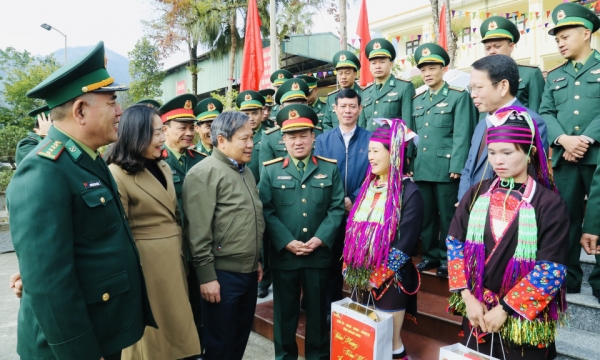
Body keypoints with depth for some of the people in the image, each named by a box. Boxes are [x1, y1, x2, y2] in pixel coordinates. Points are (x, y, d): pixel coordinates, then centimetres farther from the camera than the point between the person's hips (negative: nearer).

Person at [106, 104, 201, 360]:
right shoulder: (117, 174, -15)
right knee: (151, 333, 11)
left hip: (174, 260, 7)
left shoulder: (163, 168, 8)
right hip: (145, 263, -7)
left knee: (175, 321, 20)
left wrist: (180, 252, 14)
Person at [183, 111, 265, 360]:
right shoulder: (205, 173, -13)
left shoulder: (245, 171, 13)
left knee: (241, 337, 19)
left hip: (249, 271, 8)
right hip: (222, 274, -7)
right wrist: (206, 275, -17)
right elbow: (198, 231, -17)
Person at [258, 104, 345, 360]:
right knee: (285, 311, 13)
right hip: (283, 254, 0)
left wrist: (320, 239, -13)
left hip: (319, 254, 1)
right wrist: (287, 242, -15)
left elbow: (337, 208, -1)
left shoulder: (330, 169, 5)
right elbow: (266, 211, -6)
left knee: (318, 310, 14)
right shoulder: (271, 170, 2)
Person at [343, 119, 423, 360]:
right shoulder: (368, 186, 7)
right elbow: (354, 230, 9)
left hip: (389, 280, -6)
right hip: (360, 277, 6)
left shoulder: (409, 192, -13)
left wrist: (378, 276, -15)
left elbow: (405, 243, -17)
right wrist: (351, 268, 3)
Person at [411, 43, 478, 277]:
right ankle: (430, 255, 24)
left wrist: (456, 166, -15)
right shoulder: (417, 100, 17)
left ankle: (448, 259, 16)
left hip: (445, 168, -5)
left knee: (447, 216, 3)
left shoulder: (459, 96, 1)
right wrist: (409, 163, 8)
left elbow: (462, 135, -8)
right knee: (425, 215, 11)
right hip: (421, 168, 5)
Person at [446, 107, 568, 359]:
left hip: (524, 318, -3)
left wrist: (505, 309, -15)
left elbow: (551, 269, -15)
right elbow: (455, 244, -2)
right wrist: (468, 298, -9)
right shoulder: (477, 194, -1)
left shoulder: (550, 204, -11)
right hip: (477, 311, 3)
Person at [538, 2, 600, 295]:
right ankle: (567, 277, 15)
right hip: (564, 159, 3)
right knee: (565, 218, 5)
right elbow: (545, 114, 7)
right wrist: (563, 140, -10)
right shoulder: (554, 76, 18)